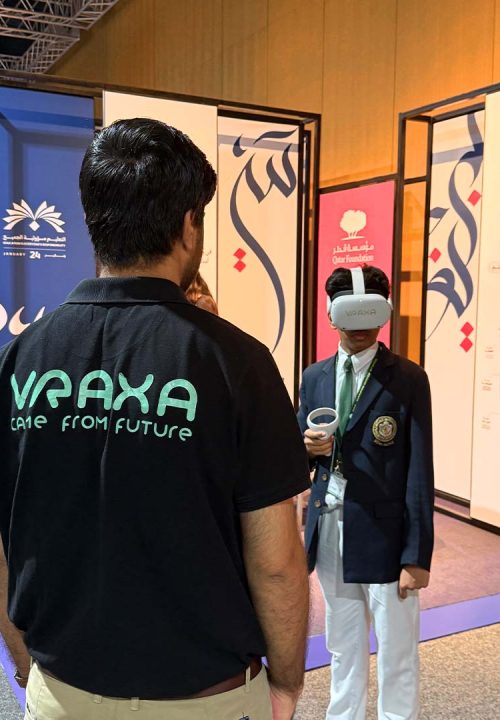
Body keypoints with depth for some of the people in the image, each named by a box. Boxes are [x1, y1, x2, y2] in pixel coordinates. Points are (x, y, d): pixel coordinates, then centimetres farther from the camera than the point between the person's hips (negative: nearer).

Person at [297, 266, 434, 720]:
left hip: (383, 534, -4)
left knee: (397, 655, 9)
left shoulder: (407, 379, -9)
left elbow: (419, 471, -10)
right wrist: (309, 447, -11)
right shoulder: (314, 377, 6)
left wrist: (418, 555, -11)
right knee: (343, 649, 21)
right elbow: (301, 455, 13)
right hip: (329, 530, 5)